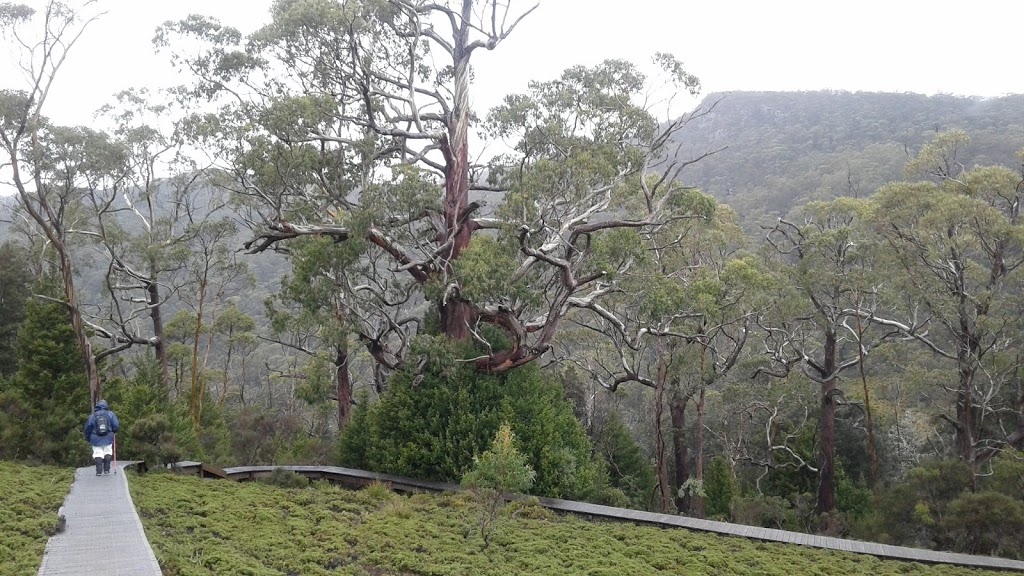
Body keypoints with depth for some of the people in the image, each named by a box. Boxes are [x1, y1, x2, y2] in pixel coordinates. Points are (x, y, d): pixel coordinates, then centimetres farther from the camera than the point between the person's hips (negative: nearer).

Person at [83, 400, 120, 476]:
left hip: (96, 439, 0)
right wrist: (113, 431, 17)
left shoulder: (92, 416, 2)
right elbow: (116, 425, -3)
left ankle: (99, 471, -7)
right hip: (108, 438, 1)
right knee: (107, 453, 14)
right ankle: (106, 469, 11)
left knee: (98, 454, 2)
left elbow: (88, 427, 5)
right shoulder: (110, 414, 1)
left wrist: (88, 437, 20)